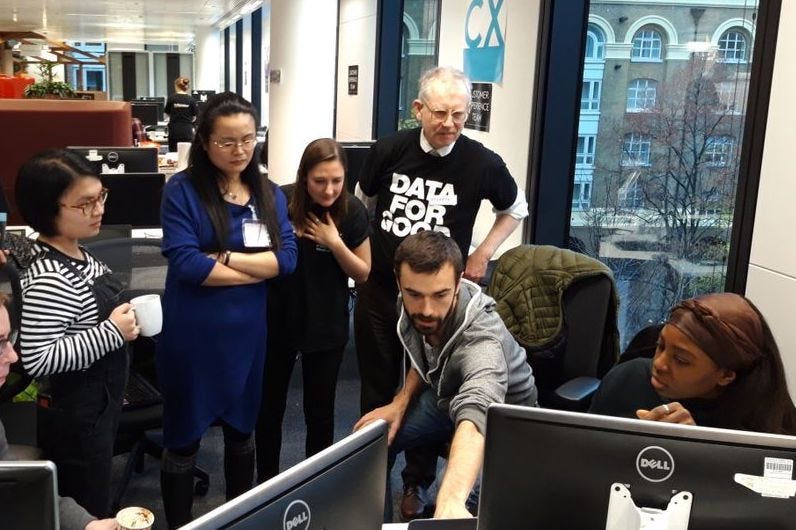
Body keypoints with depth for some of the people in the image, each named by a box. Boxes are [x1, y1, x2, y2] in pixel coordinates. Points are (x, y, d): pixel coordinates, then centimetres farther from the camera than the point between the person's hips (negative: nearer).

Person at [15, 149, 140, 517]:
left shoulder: (80, 256, 3)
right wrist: (111, 333, -28)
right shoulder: (49, 279, -28)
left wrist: (121, 320, 6)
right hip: (75, 416, -9)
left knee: (93, 508, 24)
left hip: (99, 405, 9)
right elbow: (37, 359, -30)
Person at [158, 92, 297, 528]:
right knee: (184, 436, 9)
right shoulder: (182, 190, -10)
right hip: (191, 334, -4)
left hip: (247, 331, 5)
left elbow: (288, 258, -6)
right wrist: (259, 268, -13)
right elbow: (185, 264, -20)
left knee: (242, 428, 20)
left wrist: (226, 257, -17)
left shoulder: (270, 194, 4)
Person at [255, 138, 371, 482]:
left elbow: (363, 273, -6)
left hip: (327, 326, 0)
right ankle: (266, 479, 34)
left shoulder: (352, 211, -11)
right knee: (269, 406, 13)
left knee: (320, 411, 10)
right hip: (278, 320, 0)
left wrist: (334, 242, -19)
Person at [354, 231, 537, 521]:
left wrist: (450, 499, -80)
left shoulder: (480, 337, -43)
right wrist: (401, 401, -13)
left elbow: (476, 412, -64)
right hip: (447, 395, 6)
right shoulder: (413, 307, -21)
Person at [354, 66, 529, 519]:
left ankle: (417, 483, 29)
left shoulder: (482, 164, -14)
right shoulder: (388, 150, -8)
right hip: (379, 289, 2)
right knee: (377, 388, 14)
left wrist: (483, 254, -3)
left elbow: (516, 210, 7)